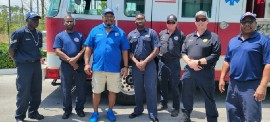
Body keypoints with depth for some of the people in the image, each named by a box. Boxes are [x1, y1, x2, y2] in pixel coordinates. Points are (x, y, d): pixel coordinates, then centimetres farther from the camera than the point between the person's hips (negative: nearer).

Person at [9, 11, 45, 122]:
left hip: (36, 64, 7)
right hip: (24, 65, -6)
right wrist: (18, 60, -1)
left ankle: (33, 112, 26)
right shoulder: (19, 32, -10)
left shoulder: (39, 33, 11)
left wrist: (39, 58, 14)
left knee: (36, 90, 11)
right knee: (24, 91, -2)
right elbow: (11, 49, -7)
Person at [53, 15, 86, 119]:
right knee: (66, 89, 5)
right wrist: (70, 61, -12)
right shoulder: (60, 36, 6)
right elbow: (58, 51, -4)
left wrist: (76, 58, -14)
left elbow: (84, 49, 1)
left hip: (79, 65, 1)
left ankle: (80, 108, 18)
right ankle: (67, 110, 17)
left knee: (81, 89, 5)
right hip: (66, 65, -1)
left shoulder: (80, 35, 11)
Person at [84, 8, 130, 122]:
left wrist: (125, 66, 1)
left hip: (114, 69, 0)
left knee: (113, 91, 11)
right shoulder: (95, 30, 4)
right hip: (98, 68, 0)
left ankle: (110, 111, 30)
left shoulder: (120, 32, 4)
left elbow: (124, 51, 4)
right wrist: (87, 64, -2)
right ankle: (95, 112, 25)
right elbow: (89, 48, 5)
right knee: (96, 91, 8)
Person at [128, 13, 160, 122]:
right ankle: (138, 109, 26)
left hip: (149, 64, -3)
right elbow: (129, 51, 7)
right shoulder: (131, 34, 11)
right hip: (136, 65, 3)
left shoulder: (152, 33, 3)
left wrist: (144, 62, -10)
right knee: (138, 89, 11)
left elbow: (156, 50, -3)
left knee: (151, 89, -4)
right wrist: (136, 62, -9)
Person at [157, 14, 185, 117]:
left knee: (174, 86, 1)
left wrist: (179, 56, -9)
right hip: (162, 62, 4)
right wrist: (159, 56, 7)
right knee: (163, 84, 14)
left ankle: (176, 108, 11)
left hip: (174, 63, -4)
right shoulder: (162, 33, 9)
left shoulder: (180, 35, -2)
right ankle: (163, 103, 31)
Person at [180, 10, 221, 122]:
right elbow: (183, 52, 10)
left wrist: (198, 62, -15)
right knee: (187, 97, 15)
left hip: (206, 73, -4)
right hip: (189, 71, 5)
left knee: (209, 99, 5)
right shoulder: (189, 37, 13)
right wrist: (190, 63, -10)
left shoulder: (213, 37, -3)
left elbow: (215, 56, -12)